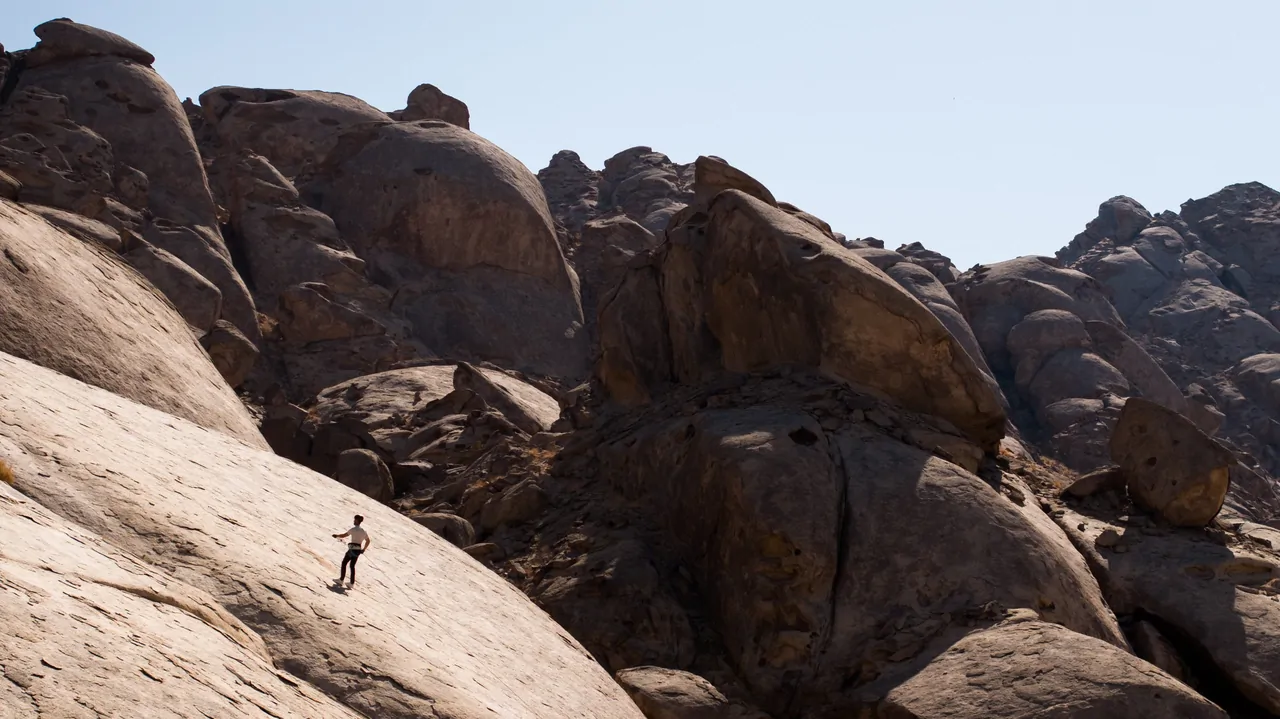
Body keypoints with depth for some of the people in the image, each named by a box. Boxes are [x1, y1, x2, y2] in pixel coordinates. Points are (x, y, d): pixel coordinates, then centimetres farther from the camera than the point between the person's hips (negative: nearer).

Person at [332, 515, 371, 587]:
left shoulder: (353, 529, -10)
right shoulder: (363, 531, 11)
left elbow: (344, 535, -9)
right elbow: (368, 541, 16)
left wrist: (337, 536, 7)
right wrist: (363, 549, 21)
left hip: (352, 549, -7)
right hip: (358, 550, 7)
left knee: (344, 563, 9)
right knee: (352, 565, 15)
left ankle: (341, 579, 9)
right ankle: (352, 583, 12)